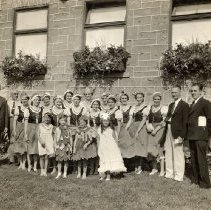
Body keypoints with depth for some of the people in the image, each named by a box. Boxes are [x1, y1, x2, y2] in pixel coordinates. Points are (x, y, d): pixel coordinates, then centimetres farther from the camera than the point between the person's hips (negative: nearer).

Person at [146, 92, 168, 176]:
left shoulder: (163, 108, -3)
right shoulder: (149, 107, 11)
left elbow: (164, 122, -7)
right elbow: (147, 118, 16)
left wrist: (156, 130, -13)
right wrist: (147, 125, -2)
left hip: (159, 130, -4)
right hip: (151, 130, 4)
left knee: (159, 148, -6)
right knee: (151, 149, 4)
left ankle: (162, 170, 3)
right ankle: (154, 168, 17)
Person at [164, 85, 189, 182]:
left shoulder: (184, 105, -7)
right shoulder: (171, 105, 18)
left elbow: (185, 122, -13)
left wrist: (182, 136, -17)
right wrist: (167, 119, -2)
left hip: (177, 133, -7)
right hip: (169, 132, 7)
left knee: (178, 154, 0)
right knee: (168, 154, 12)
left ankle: (179, 176, 12)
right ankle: (169, 173, 24)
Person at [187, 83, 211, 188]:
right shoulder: (192, 104, 18)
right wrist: (187, 134, 10)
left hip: (200, 136, -8)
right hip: (191, 136, 8)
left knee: (201, 159, -3)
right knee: (193, 159, 12)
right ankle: (195, 179, 24)